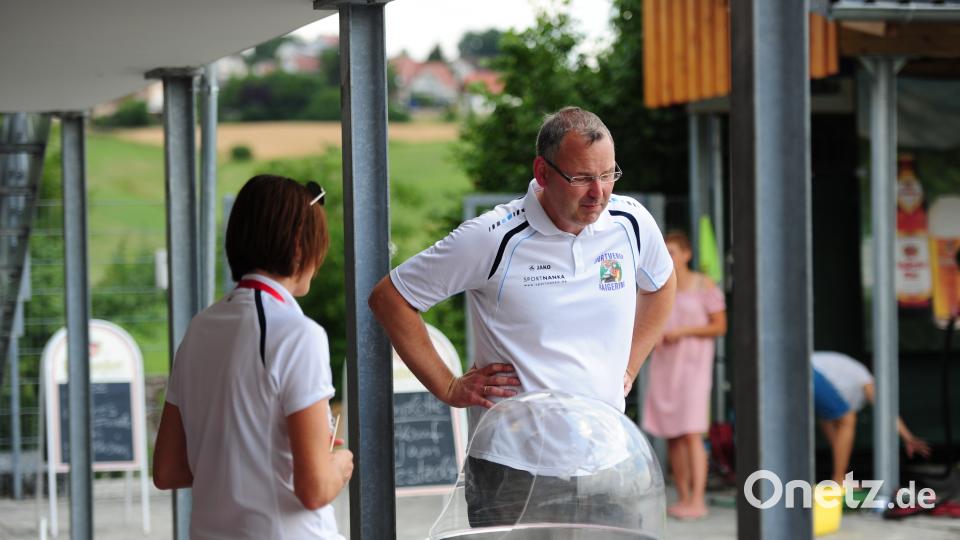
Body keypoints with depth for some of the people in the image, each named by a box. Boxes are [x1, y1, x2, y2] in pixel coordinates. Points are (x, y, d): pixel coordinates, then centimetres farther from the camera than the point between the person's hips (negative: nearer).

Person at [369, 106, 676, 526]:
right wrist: (448, 388, -4)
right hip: (512, 464, -4)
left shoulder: (631, 223, 2)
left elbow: (660, 285, 26)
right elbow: (389, 297, -3)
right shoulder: (493, 239, -11)